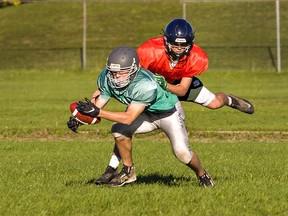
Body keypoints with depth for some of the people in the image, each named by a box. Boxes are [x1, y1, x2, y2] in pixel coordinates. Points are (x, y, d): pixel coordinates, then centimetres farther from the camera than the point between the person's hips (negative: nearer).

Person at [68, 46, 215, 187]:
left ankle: (202, 175, 13)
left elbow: (129, 118, -40)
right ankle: (128, 172, 2)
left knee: (182, 152, -19)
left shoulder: (145, 85, -41)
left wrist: (97, 112, -45)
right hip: (147, 115, 6)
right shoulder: (107, 79, -22)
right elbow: (97, 106, -15)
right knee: (119, 130, -18)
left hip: (168, 112, -6)